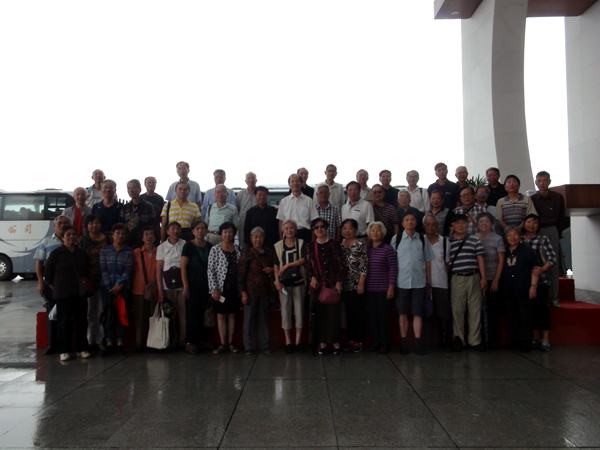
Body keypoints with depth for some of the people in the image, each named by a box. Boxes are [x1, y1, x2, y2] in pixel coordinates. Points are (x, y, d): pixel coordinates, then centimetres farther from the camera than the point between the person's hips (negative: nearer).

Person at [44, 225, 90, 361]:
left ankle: (82, 348, 16)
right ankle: (64, 350, 12)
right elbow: (47, 273, 3)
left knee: (82, 321, 6)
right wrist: (55, 288, 0)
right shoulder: (56, 254, -1)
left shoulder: (82, 254, 10)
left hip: (80, 294, 4)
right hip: (62, 295, -3)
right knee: (64, 323, 2)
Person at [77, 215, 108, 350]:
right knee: (89, 311, 4)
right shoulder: (82, 240, 5)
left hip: (103, 280, 1)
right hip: (88, 280, -1)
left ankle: (100, 339, 13)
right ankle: (89, 340, 15)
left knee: (101, 310, 3)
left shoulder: (106, 239, 7)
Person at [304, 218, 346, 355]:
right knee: (319, 314, 2)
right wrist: (312, 278, -7)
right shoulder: (309, 247, 11)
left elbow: (341, 264, 1)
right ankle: (322, 342, 11)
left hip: (333, 284, -2)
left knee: (334, 313, -3)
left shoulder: (334, 245, 4)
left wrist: (339, 282, -7)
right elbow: (307, 265, 10)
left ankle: (335, 342, 8)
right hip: (317, 286, 2)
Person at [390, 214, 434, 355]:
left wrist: (429, 282, 8)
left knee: (418, 313, 3)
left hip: (419, 282, 1)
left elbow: (428, 261, 11)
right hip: (401, 282, -1)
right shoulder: (396, 239, 4)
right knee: (403, 314, 6)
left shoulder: (422, 239, 8)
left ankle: (418, 343, 10)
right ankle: (404, 343, 14)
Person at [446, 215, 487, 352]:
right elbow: (446, 262, 7)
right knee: (457, 310, 2)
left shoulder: (474, 239, 10)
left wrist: (483, 278, -1)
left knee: (475, 309, 3)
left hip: (474, 277, 1)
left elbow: (480, 259, 6)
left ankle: (475, 340, 13)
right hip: (457, 279, -1)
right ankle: (459, 339, 14)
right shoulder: (448, 241, 7)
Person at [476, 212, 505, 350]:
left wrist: (496, 280, -6)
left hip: (493, 281, -1)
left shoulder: (497, 239, 4)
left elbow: (501, 261, 2)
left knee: (493, 311, 1)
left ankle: (493, 340, 9)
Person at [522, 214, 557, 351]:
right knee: (531, 309, 6)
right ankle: (536, 338, 16)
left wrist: (542, 269, -22)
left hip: (540, 279, -3)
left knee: (542, 308, -7)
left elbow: (552, 257, -6)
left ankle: (545, 339, -1)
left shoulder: (543, 240, 3)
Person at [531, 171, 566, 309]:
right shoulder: (532, 199, 4)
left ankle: (553, 297, 3)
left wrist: (557, 234, 1)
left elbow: (562, 218, 7)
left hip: (552, 232, 0)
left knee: (553, 265, -1)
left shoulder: (558, 197, 4)